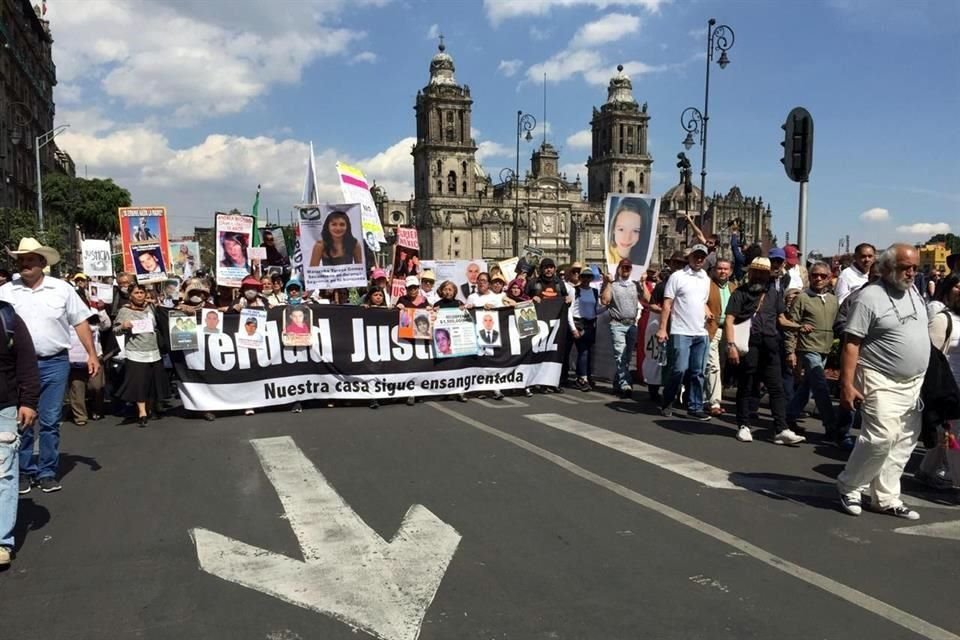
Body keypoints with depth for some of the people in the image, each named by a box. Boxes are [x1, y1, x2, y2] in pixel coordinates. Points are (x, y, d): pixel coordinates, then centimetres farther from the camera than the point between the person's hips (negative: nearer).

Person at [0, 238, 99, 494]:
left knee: (50, 421, 6)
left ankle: (47, 472, 16)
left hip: (55, 363, 0)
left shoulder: (61, 289, 2)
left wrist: (92, 354, -1)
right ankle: (24, 471, 19)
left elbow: (80, 322, 5)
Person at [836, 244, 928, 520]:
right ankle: (848, 485, 6)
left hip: (914, 384, 8)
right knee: (881, 438, -15)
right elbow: (851, 344, -16)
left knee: (903, 444, 9)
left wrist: (923, 379, 17)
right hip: (882, 383, -8)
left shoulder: (915, 294, 11)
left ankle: (886, 498, 20)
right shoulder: (870, 297, -13)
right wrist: (846, 385, -22)